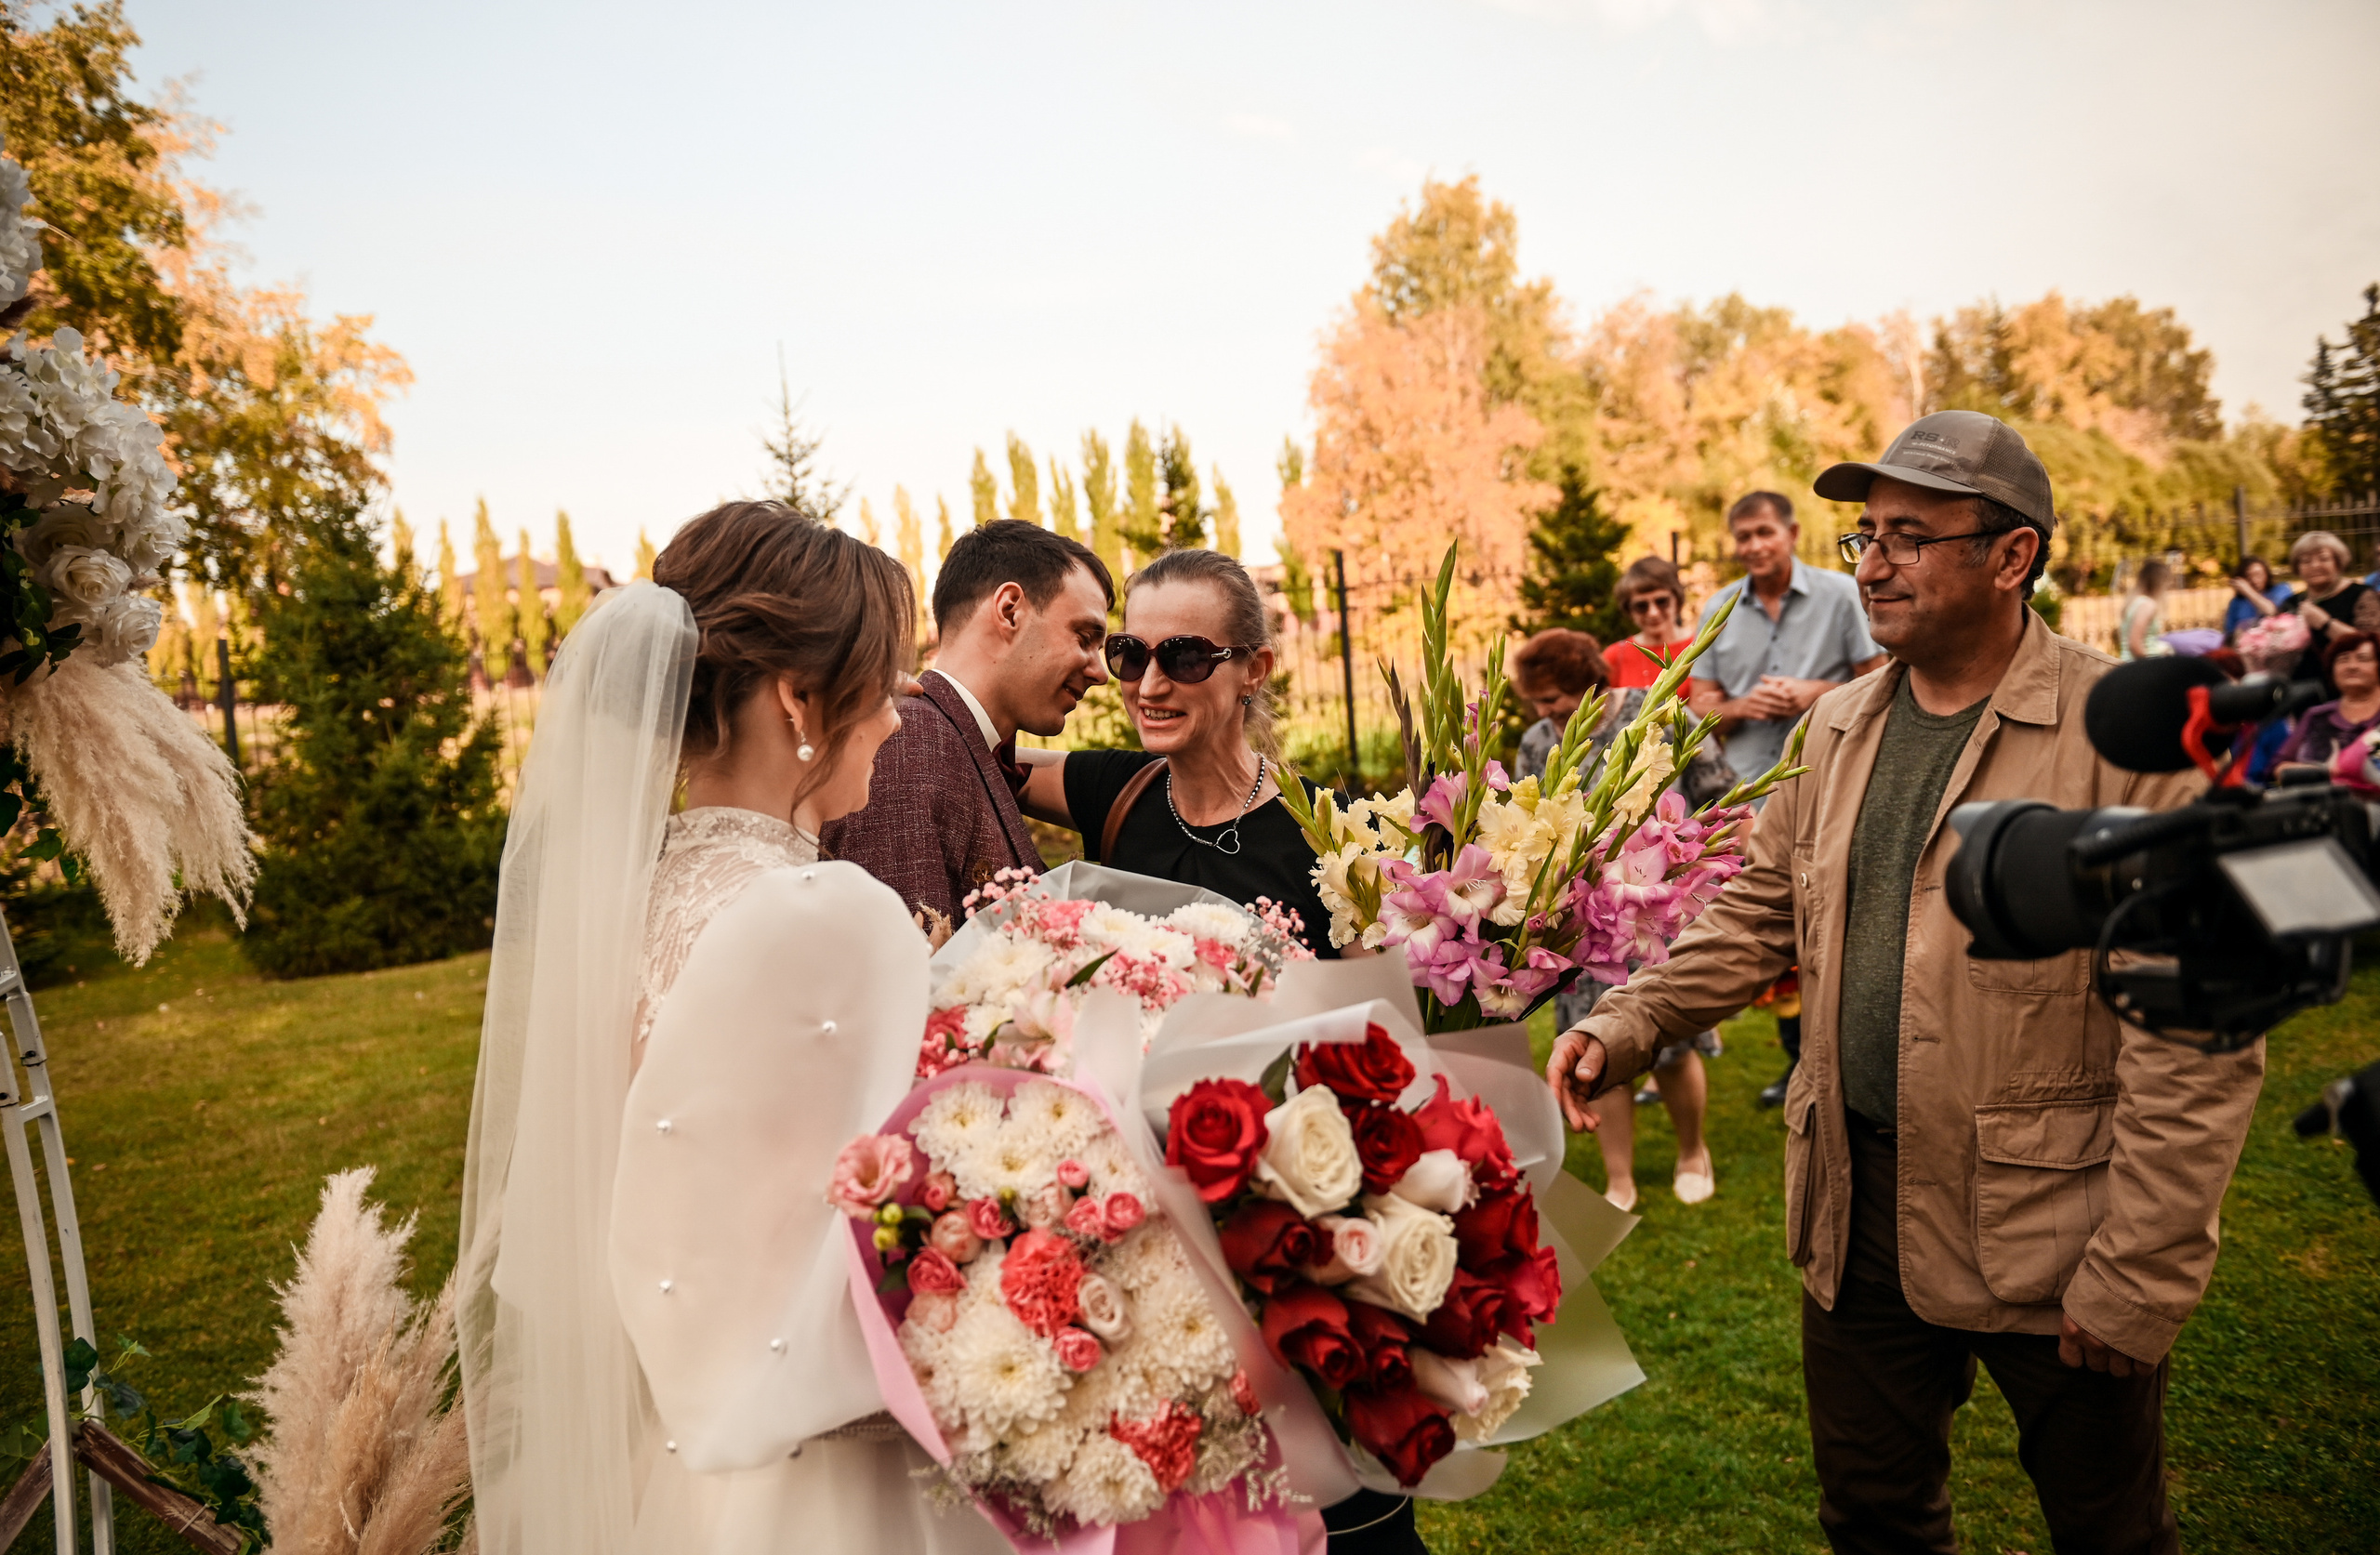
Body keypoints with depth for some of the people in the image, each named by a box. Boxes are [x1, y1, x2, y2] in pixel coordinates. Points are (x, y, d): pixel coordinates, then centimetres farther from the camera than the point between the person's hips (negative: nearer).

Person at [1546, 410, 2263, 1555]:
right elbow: (1758, 917, 11)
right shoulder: (1838, 728, 5)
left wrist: (2137, 1284, -16)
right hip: (1858, 1214, 5)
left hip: (2049, 1231, -5)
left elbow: (2198, 1042, -16)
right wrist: (1624, 1026, -4)